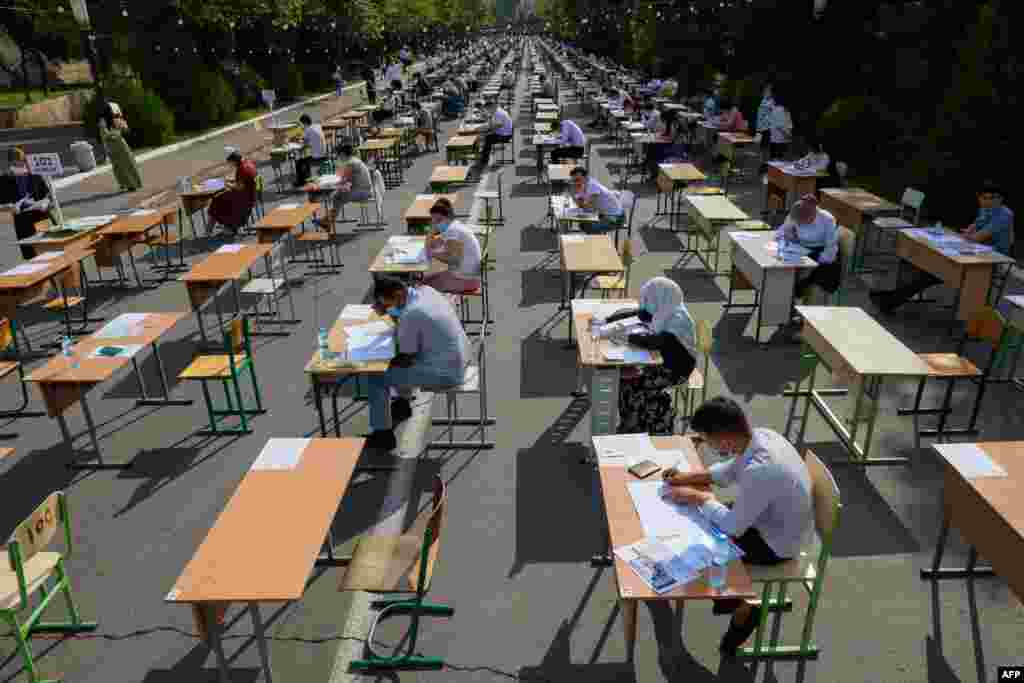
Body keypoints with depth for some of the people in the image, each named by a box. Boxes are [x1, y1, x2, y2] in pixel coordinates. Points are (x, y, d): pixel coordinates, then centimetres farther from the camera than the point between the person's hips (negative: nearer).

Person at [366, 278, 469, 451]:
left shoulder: (411, 314, -26)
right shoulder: (426, 290, -1)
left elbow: (406, 358, -16)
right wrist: (387, 310, 1)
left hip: (444, 372, -9)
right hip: (457, 359, 9)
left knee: (376, 377, -3)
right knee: (399, 358, 28)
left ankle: (383, 435, 11)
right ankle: (403, 404, 45)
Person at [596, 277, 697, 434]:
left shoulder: (678, 319, -26)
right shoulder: (661, 311, -2)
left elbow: (655, 341, -40)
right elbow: (631, 313, 7)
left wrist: (626, 337, -33)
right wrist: (606, 321, -3)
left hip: (675, 369, -8)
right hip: (661, 360, 8)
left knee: (631, 384, -16)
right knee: (622, 375, -6)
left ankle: (635, 429, 8)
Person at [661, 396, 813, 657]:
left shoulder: (760, 470, -40)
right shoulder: (761, 435, -13)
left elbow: (734, 526, -27)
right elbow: (731, 470, 6)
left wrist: (699, 498, -15)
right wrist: (687, 477, -2)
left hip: (776, 544, -8)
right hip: (772, 520, 8)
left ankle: (741, 608, 23)